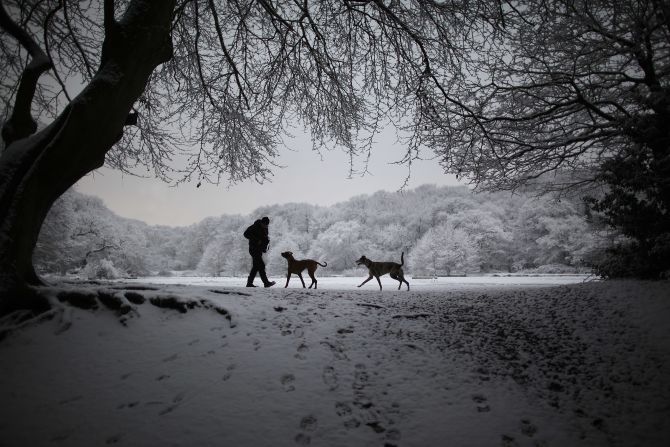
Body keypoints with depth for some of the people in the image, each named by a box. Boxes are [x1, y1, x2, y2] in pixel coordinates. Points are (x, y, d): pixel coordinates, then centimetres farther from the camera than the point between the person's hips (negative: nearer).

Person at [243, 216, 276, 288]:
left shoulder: (265, 228, 11)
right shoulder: (254, 227, -12)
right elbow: (246, 234, -15)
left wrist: (267, 240, -1)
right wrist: (256, 240, -20)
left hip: (259, 250, 8)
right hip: (254, 249, -8)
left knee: (256, 267, 8)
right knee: (261, 266, -12)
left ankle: (249, 283, 13)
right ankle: (266, 282, -12)